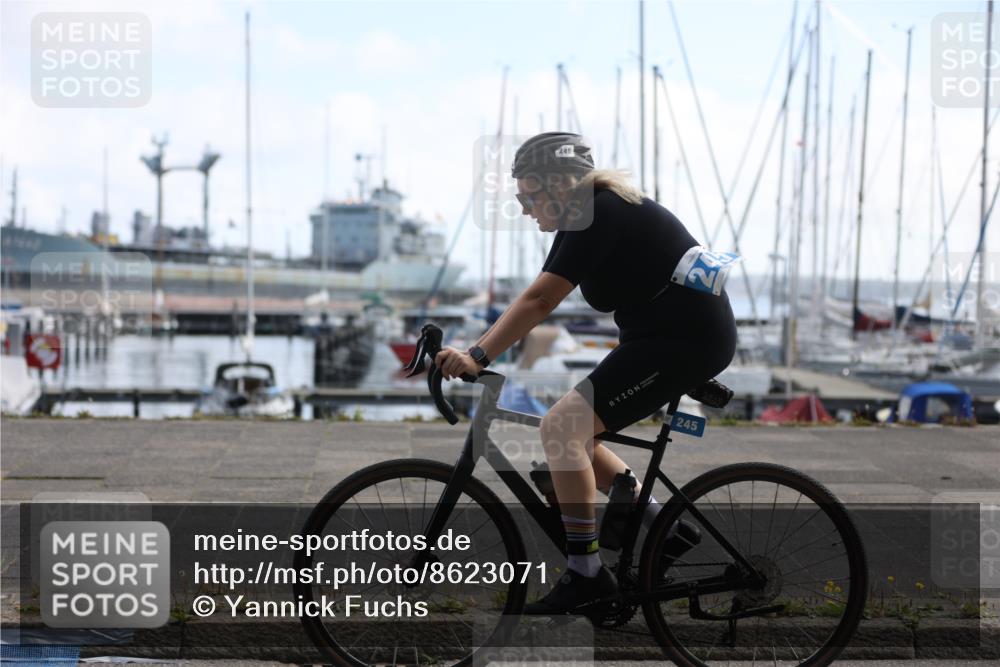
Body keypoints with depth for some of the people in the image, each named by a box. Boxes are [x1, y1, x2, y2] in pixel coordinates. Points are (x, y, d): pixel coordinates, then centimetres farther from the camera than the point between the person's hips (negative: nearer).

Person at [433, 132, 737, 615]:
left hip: (686, 338, -11)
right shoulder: (584, 217, 12)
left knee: (561, 427, -17)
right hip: (662, 336, 11)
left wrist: (478, 356, -31)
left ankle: (585, 572, -13)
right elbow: (537, 300, 12)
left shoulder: (601, 215, -19)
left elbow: (538, 301, -27)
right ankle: (664, 527, 16)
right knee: (574, 437, 11)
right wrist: (473, 350, 6)